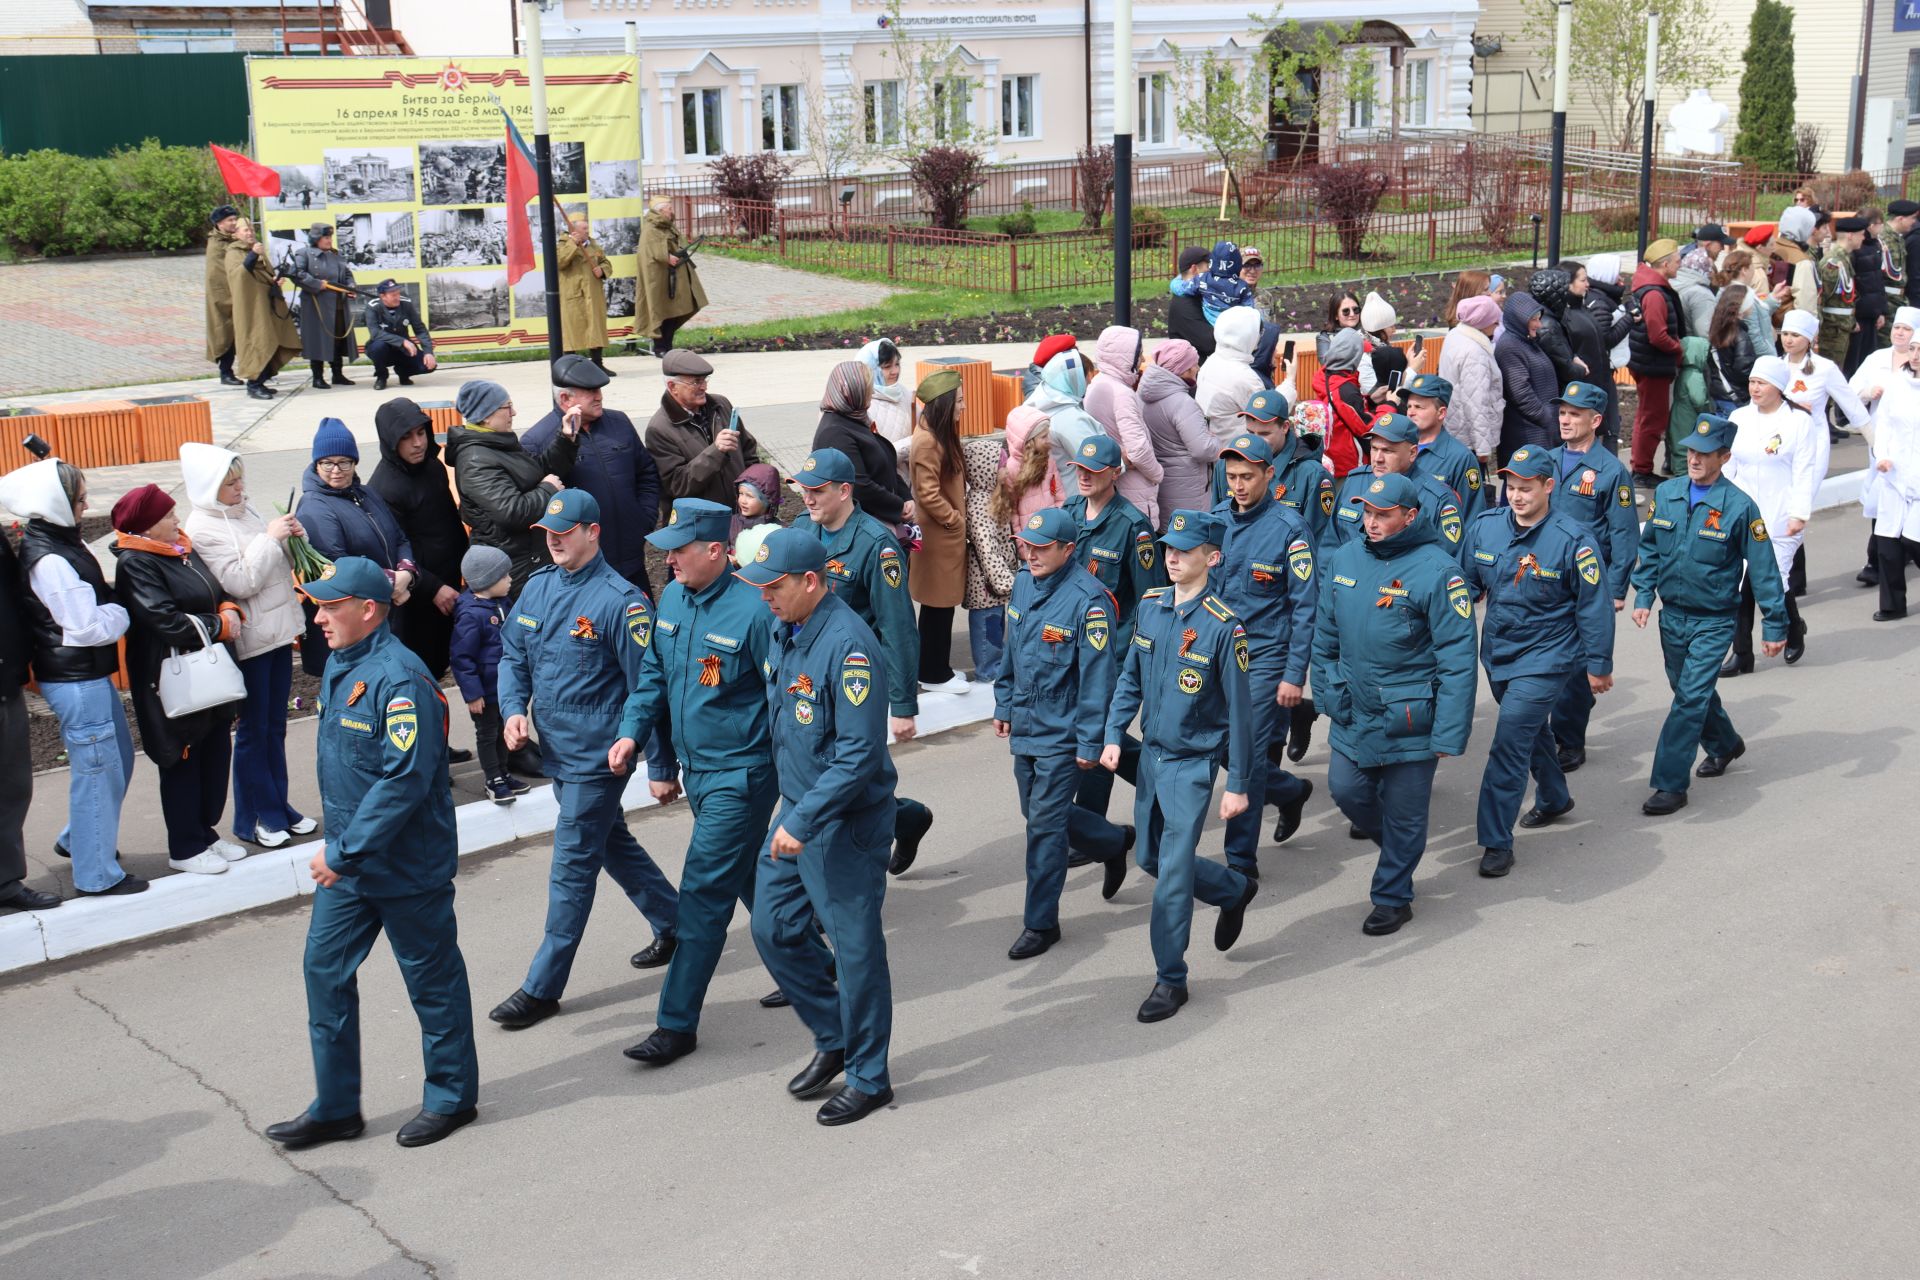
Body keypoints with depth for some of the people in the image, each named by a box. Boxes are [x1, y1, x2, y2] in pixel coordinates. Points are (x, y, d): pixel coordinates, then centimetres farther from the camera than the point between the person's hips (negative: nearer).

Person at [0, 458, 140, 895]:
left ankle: (75, 840, 38)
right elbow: (87, 626, -22)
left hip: (87, 675, 10)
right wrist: (122, 612, -6)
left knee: (119, 758, 22)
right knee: (97, 770, 1)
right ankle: (96, 874, 12)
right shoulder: (50, 560, -23)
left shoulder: (58, 543, 7)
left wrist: (111, 608, 0)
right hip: (76, 680, -10)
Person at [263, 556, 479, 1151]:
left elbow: (405, 780, -28)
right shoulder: (340, 665, 6)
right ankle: (335, 1108, 23)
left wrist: (345, 853, -24)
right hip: (345, 863, 9)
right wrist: (336, 849, 15)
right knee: (325, 970, 11)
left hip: (407, 867, -9)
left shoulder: (400, 679, -23)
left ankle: (452, 1096, 25)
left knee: (433, 979, 8)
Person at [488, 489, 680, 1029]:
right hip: (556, 748, 8)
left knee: (572, 865, -2)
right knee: (612, 842, 21)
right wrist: (514, 709, -3)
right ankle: (676, 922, 40)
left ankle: (543, 986, 5)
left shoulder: (620, 601, -16)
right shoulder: (537, 586, 6)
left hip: (597, 754, -8)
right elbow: (514, 655, 15)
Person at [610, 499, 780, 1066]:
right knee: (748, 881, 21)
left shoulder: (752, 610, -21)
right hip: (695, 769, 8)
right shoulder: (671, 598, 3)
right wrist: (632, 733, 0)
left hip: (740, 775, -8)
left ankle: (677, 1023, 1)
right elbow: (653, 674, 14)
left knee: (704, 893, -6)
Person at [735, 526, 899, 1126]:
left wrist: (803, 821, -25)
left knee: (855, 946, 3)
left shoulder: (847, 646, -24)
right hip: (795, 811, 9)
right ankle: (834, 1038, 33)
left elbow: (861, 755, -26)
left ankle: (868, 1078, 19)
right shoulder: (785, 631, 4)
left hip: (846, 823, -9)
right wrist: (791, 814, 18)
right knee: (773, 929, 14)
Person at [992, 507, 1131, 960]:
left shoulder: (1088, 600, -20)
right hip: (1025, 725, 8)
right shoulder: (1022, 584, 3)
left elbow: (1098, 676, -19)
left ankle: (1041, 923, 11)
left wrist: (1090, 742, -18)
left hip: (1061, 734, -8)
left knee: (1045, 824, -2)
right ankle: (1115, 843, 43)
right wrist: (1004, 705, 18)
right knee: (1039, 814, 18)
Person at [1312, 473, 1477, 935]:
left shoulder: (1436, 572, -17)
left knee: (1403, 813, 7)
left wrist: (1449, 734, -17)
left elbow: (1457, 659, -16)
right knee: (1346, 789, 13)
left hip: (1409, 719, -5)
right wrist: (1326, 695, 11)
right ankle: (1394, 841, 43)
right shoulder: (1343, 560, 0)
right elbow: (1326, 635, 12)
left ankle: (1392, 897, 27)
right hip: (1352, 711, 5)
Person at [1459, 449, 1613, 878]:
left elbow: (1594, 606, -11)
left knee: (1509, 743, -13)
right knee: (1532, 730, 26)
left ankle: (1496, 842, -6)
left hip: (1546, 657, -6)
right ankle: (1554, 799, 51)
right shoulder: (1484, 526, -6)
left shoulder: (1572, 540, -19)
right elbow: (1468, 584, 8)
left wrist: (1598, 665, -7)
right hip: (1497, 651, 6)